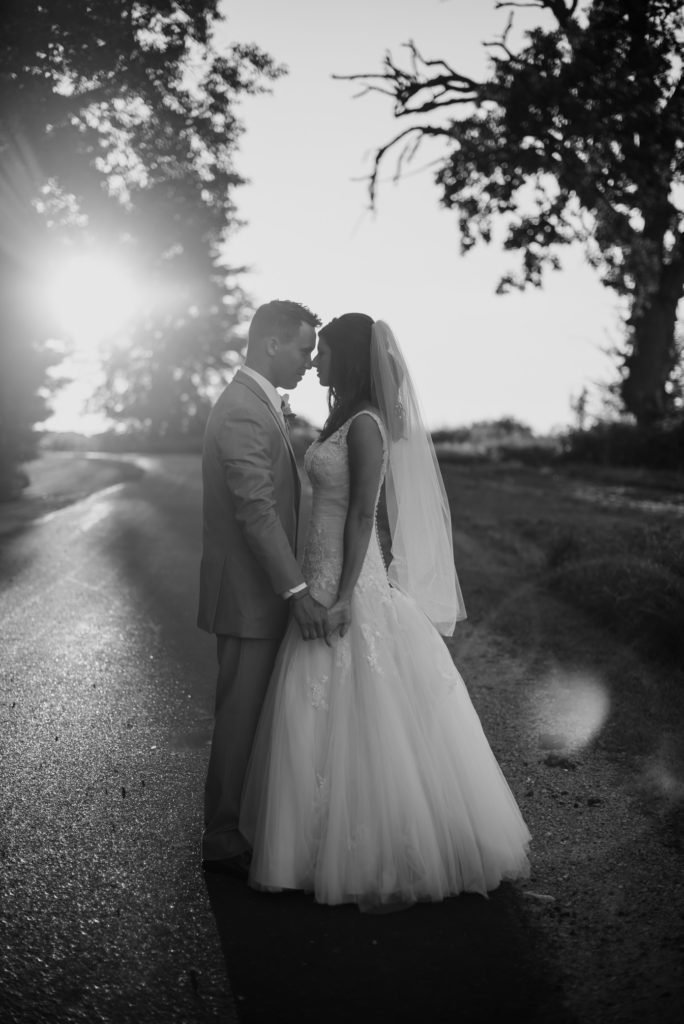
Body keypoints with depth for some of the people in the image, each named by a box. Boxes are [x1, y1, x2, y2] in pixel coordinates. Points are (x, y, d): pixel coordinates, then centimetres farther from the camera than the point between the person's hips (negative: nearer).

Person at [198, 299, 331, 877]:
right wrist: (297, 591, -28)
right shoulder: (242, 413, -19)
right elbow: (255, 509, -26)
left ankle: (225, 826, 27)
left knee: (242, 711, 16)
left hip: (260, 590, 10)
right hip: (248, 592, -10)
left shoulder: (258, 405, 14)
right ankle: (222, 839, 11)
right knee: (239, 713, -1)